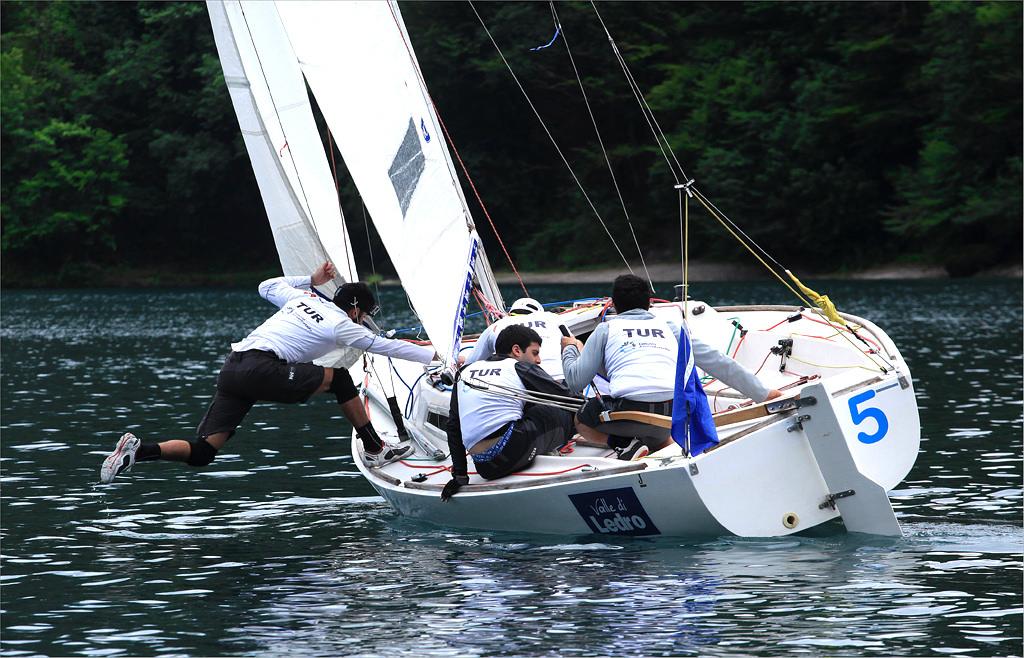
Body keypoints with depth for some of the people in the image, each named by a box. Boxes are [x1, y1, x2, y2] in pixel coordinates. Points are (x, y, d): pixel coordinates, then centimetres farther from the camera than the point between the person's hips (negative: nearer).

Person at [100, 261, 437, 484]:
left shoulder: (304, 297, 26)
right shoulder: (342, 325, 9)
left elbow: (267, 287, 43)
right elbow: (385, 345, 16)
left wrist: (310, 280, 47)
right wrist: (434, 356, 25)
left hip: (231, 369, 7)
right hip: (263, 368, -7)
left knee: (201, 453, 3)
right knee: (340, 378, 8)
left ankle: (138, 450, -17)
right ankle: (375, 451, 10)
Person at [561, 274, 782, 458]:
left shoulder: (606, 330, 16)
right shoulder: (668, 328, 23)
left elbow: (576, 381, 11)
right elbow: (716, 362, 21)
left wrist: (569, 349, 33)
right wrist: (762, 393, 27)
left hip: (629, 407, -4)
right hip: (671, 415, 4)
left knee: (582, 421, 28)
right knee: (658, 436, 40)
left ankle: (625, 444, -1)